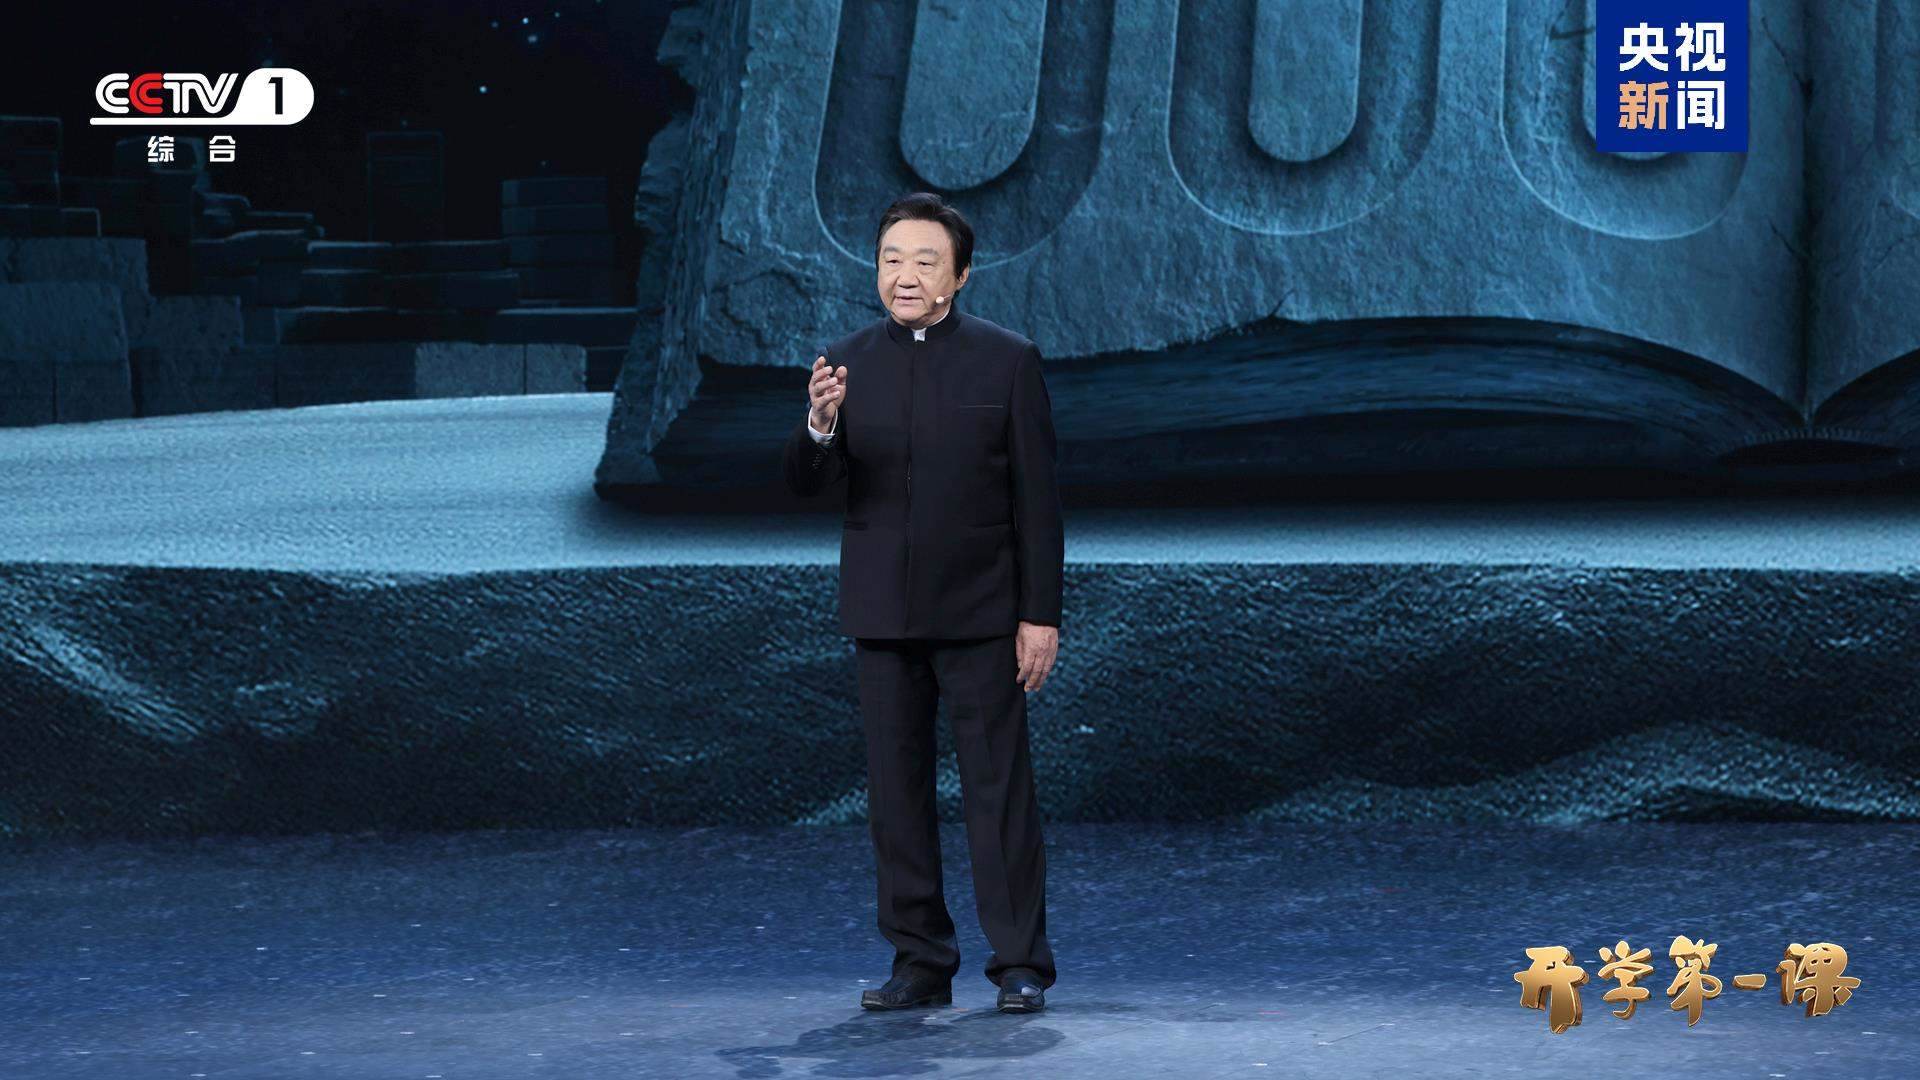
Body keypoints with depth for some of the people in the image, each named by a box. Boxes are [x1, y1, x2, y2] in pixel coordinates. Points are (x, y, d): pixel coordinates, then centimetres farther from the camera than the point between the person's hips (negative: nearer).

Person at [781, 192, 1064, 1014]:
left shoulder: (1007, 360, -2)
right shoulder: (848, 362, 5)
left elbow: (1036, 498, -2)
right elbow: (807, 483, -2)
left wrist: (1041, 614, -7)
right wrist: (820, 424, -24)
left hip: (979, 613, -3)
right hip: (882, 614, 3)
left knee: (999, 788, -2)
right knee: (896, 792, 6)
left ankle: (1020, 964, 3)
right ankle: (920, 961, 14)